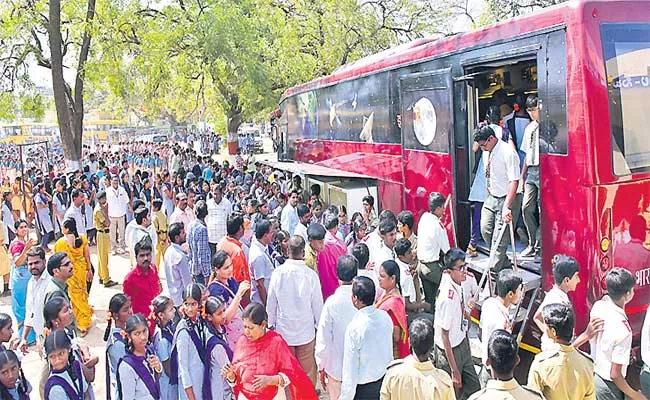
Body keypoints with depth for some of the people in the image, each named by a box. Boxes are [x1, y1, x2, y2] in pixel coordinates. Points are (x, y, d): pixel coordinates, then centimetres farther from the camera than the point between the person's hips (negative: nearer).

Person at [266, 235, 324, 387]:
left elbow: (271, 303, -3)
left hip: (283, 330, 1)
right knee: (307, 371, 14)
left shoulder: (278, 273, -13)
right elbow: (317, 305, -6)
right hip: (306, 331, -1)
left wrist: (271, 323, 13)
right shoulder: (311, 275, -16)